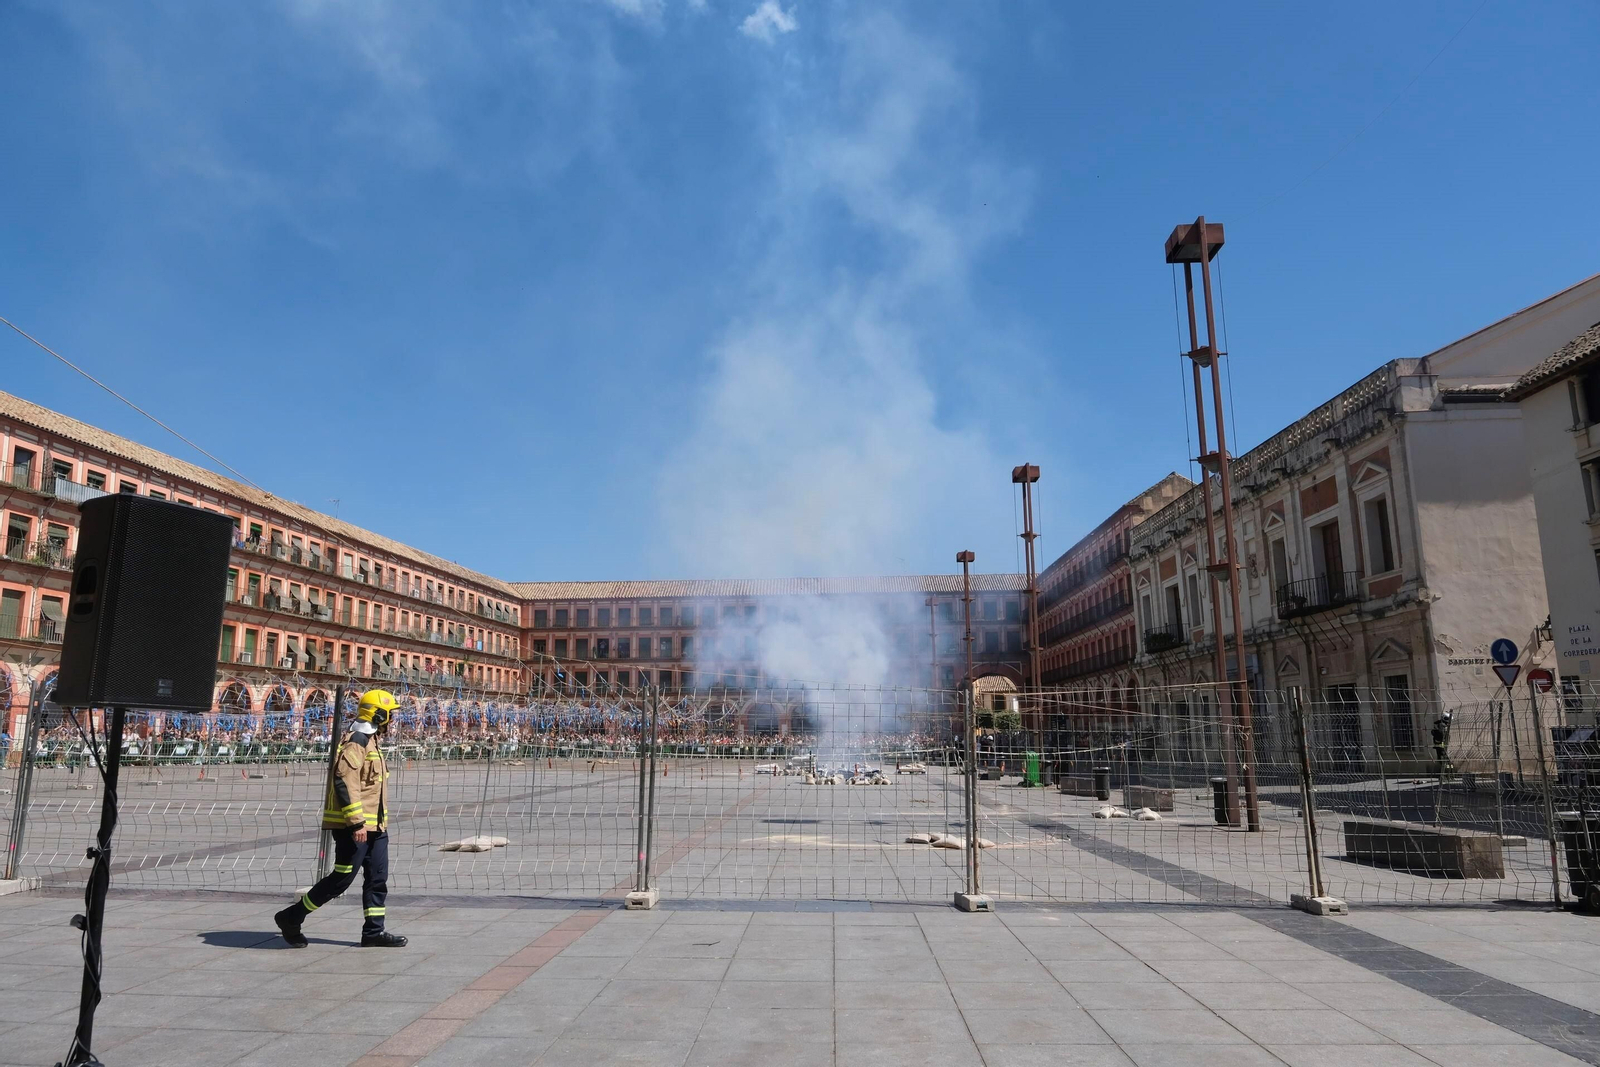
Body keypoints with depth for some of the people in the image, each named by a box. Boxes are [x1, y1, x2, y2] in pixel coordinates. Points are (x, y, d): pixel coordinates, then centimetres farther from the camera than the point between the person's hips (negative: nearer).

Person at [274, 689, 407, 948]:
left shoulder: (370, 742, 17)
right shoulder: (356, 743, -15)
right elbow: (345, 783, -24)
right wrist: (357, 823, -26)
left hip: (373, 827, 10)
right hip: (354, 827, -10)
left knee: (378, 878, 8)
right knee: (341, 878, -2)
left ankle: (374, 931, 14)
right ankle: (291, 917, 14)